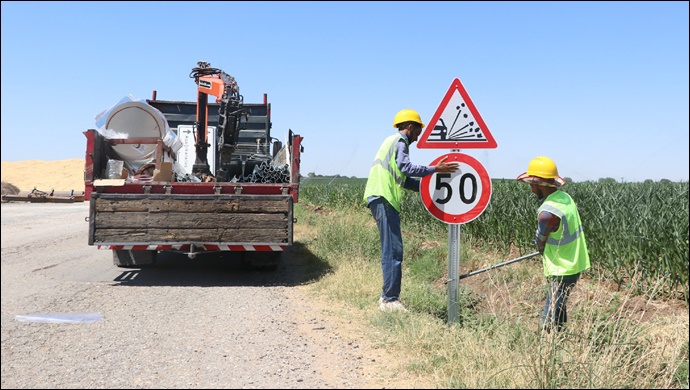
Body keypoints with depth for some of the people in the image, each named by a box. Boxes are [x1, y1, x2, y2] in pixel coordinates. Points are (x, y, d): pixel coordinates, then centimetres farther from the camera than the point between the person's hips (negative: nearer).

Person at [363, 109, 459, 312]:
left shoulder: (393, 141, 26)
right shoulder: (399, 141, -3)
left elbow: (403, 179, 24)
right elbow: (406, 168, -20)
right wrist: (435, 169, -16)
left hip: (382, 199, 10)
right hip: (384, 198, -10)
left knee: (391, 251, 13)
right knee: (393, 251, -10)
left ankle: (387, 297, 17)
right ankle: (390, 300, -9)